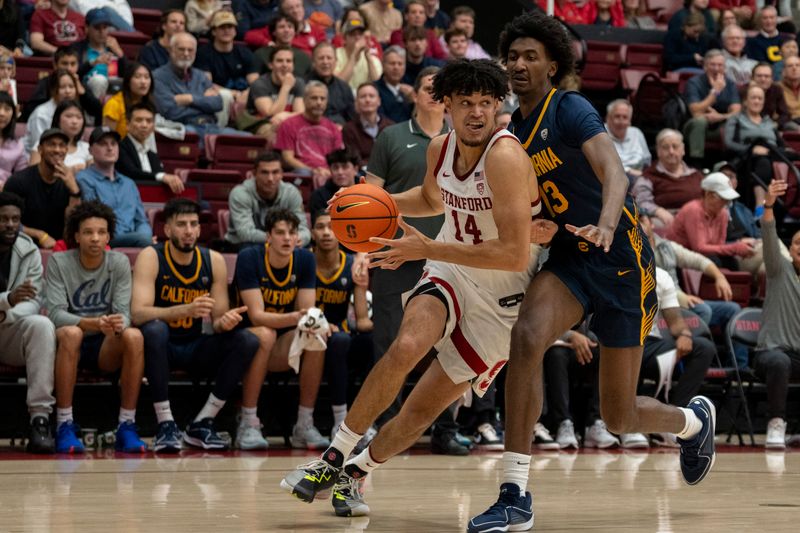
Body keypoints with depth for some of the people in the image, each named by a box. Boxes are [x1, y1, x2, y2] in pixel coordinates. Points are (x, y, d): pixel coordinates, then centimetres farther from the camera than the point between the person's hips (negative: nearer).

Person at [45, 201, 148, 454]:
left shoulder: (119, 263, -1)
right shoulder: (59, 262, -6)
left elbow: (123, 313, -8)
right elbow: (55, 313, -17)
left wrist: (118, 324, -35)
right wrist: (93, 323, -35)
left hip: (106, 347, 2)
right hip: (70, 343, -2)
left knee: (134, 336, -30)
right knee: (71, 333, -37)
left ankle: (126, 426, -24)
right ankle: (64, 425, -30)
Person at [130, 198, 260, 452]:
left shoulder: (214, 261, 0)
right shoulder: (151, 257, -12)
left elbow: (217, 322, 3)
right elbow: (138, 313, -26)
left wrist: (225, 321, -24)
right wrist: (187, 310, -40)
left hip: (195, 349, 4)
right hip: (160, 346, -4)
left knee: (248, 341, -18)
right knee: (154, 329, -37)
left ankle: (202, 423, -14)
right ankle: (166, 424, -28)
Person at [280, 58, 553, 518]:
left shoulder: (504, 156, -25)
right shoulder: (440, 148, -2)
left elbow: (515, 254, -32)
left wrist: (427, 249, -29)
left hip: (500, 302, -4)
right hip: (451, 274, 4)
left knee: (423, 409, -2)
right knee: (406, 347, -27)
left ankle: (353, 475, 23)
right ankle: (333, 460, -14)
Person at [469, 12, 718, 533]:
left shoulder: (571, 109, -16)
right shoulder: (515, 128, 6)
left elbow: (613, 172, -34)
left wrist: (605, 225, -52)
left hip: (622, 259, -6)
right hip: (570, 256, 6)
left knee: (620, 418, 2)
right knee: (528, 336, -28)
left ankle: (694, 420, 41)